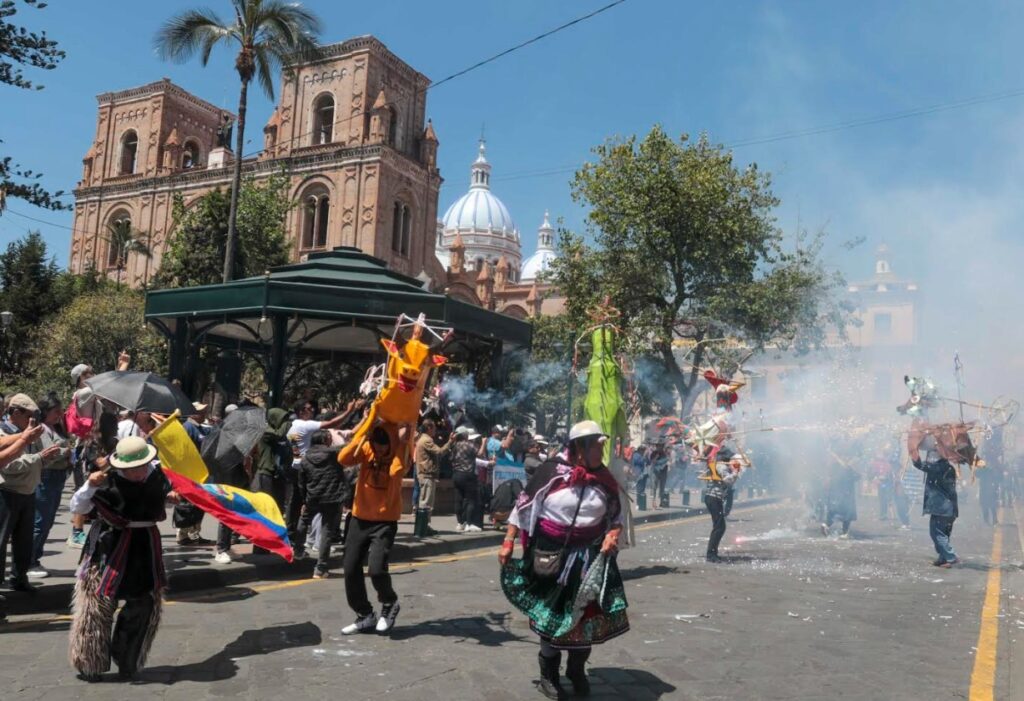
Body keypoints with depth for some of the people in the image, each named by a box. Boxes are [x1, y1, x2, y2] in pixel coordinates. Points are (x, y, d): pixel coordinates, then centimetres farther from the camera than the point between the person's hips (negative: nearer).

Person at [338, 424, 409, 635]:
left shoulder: (400, 451, -10)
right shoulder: (366, 448, -4)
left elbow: (397, 469, -31)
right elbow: (343, 459, -19)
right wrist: (362, 435, -22)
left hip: (386, 521, -4)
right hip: (360, 518, 4)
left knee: (376, 568, -17)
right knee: (350, 569, 4)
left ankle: (389, 604, 14)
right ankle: (365, 616, 23)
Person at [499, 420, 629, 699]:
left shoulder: (604, 478, -1)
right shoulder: (552, 470, -15)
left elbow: (616, 515, 13)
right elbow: (523, 506, -7)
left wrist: (613, 535, -8)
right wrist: (508, 543, -6)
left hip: (590, 557, 4)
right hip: (552, 555, -4)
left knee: (588, 614, 9)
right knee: (552, 613, 8)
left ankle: (577, 670, 32)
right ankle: (549, 674, 27)